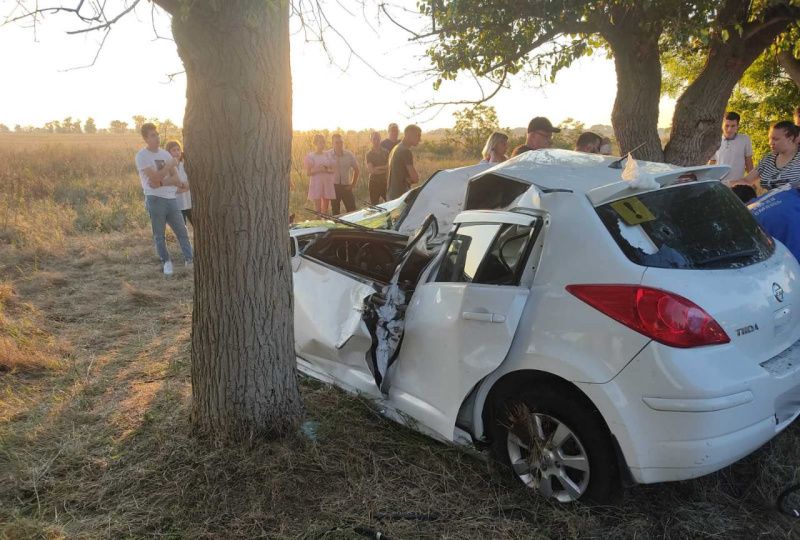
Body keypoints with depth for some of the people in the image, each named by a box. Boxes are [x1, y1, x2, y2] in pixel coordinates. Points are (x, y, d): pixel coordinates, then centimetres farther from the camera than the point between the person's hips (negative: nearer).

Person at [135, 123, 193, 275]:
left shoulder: (166, 154, 10)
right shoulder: (142, 156, -6)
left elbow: (177, 180, 2)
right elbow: (154, 178, -17)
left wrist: (160, 183, -15)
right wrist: (170, 165, -11)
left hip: (171, 198, 5)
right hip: (155, 199, -5)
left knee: (182, 231, 5)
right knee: (159, 234, 5)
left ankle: (189, 259, 10)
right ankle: (166, 262, 17)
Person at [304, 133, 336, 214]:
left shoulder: (327, 155, 10)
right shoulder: (310, 156, -1)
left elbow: (332, 170, 12)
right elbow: (308, 172, -4)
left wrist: (327, 170, -10)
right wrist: (318, 169, -18)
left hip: (328, 183, 4)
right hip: (316, 183, -4)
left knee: (326, 207, 5)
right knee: (318, 207, -7)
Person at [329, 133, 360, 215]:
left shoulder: (349, 155, -1)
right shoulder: (328, 155, -6)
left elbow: (357, 170, 8)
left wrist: (353, 184, 4)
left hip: (346, 186, 1)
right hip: (333, 186, -1)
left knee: (352, 211, 0)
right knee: (335, 211, 7)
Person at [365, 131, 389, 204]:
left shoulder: (385, 152, 8)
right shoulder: (369, 154, 0)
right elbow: (371, 170, -10)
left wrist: (377, 168, -11)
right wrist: (384, 168, -7)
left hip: (385, 182, 2)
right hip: (374, 183, -2)